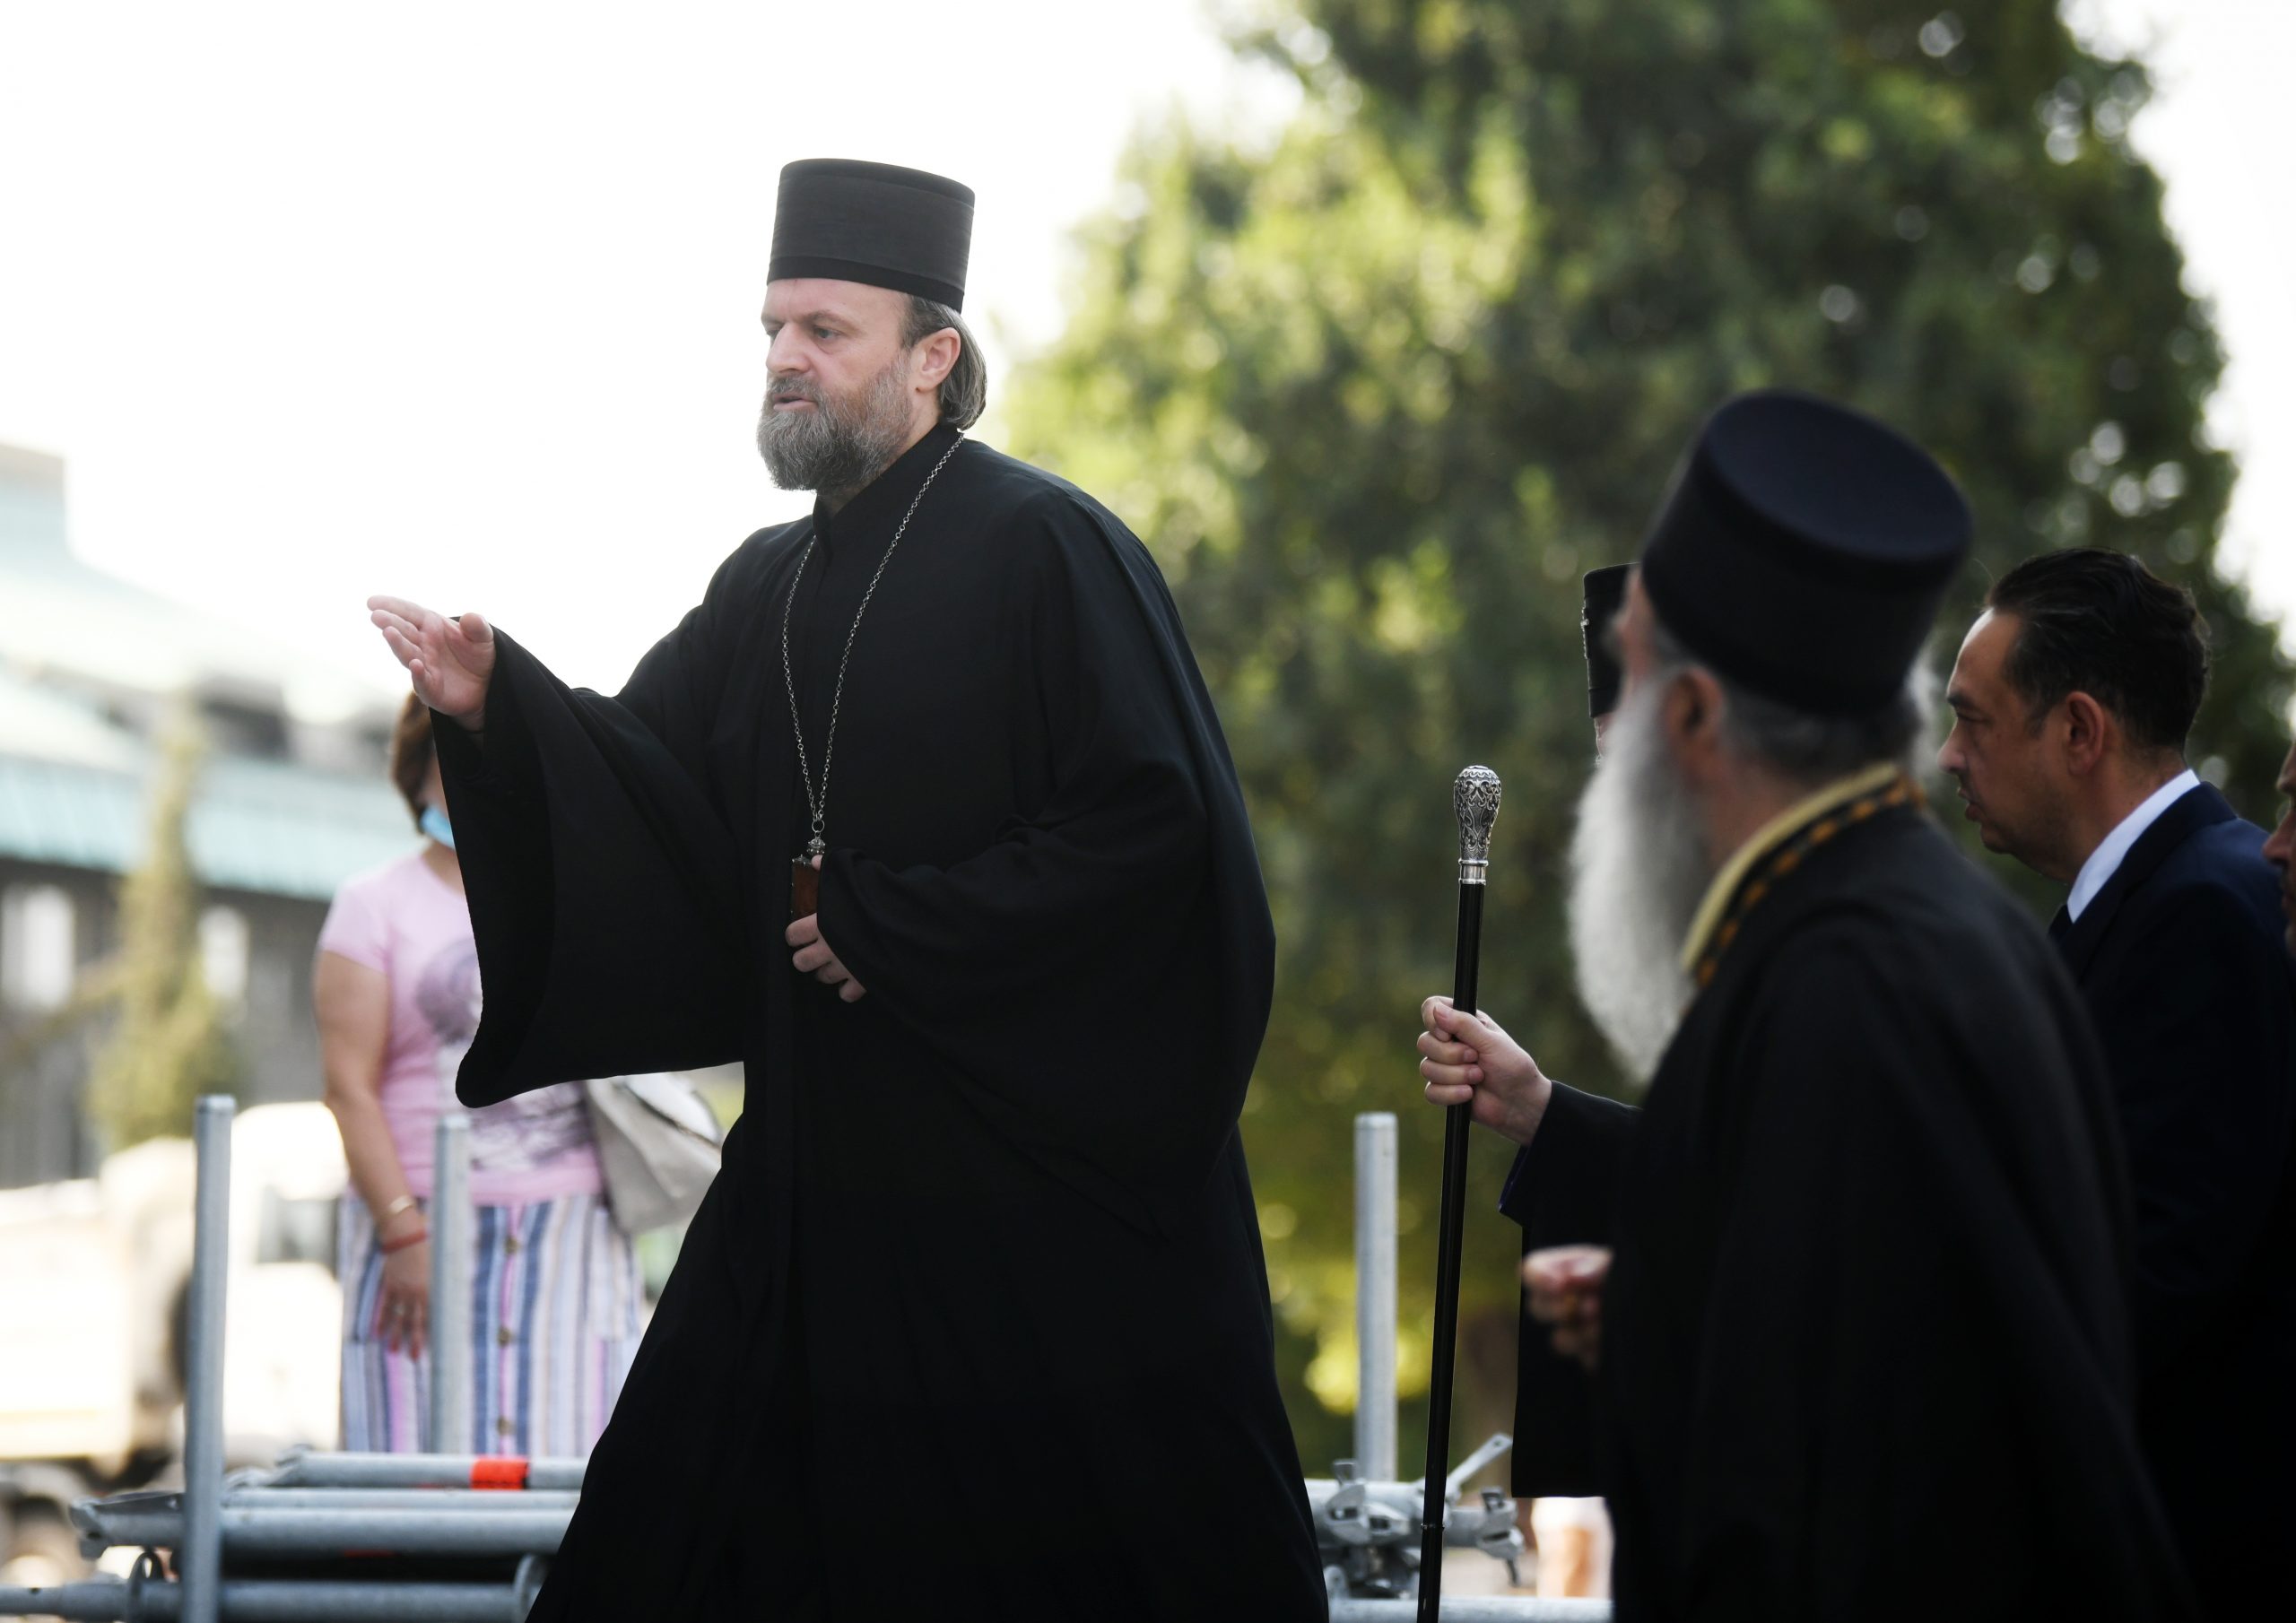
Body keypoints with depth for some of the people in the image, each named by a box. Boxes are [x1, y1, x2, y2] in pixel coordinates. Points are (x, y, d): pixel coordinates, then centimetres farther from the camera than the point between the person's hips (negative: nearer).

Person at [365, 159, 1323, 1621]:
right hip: (828, 1162, 7)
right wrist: (501, 705, -11)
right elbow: (651, 791, 6)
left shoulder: (1043, 549, -9)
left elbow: (1151, 822, -17)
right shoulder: (771, 589, 13)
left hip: (1039, 1161, -7)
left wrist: (896, 933, -15)